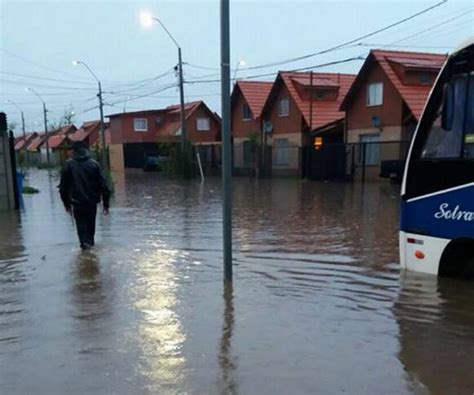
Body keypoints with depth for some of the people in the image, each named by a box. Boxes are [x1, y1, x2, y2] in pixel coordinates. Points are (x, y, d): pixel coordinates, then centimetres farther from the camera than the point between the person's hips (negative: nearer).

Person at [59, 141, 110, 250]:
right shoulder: (94, 164, 0)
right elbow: (103, 185, -4)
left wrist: (66, 203, 12)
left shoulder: (68, 165, -1)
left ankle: (85, 242, -12)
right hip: (92, 201, 2)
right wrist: (106, 203, 0)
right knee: (91, 223, 20)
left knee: (81, 223, 8)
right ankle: (90, 241, 30)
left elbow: (63, 187, 2)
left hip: (77, 201, -1)